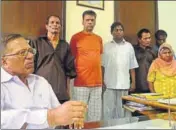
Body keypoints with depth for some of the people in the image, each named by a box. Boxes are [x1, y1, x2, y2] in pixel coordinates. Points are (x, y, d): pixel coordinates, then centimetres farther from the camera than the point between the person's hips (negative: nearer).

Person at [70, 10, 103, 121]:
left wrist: (102, 79, 14)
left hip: (97, 83, 5)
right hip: (81, 83, -4)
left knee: (96, 116, 11)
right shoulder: (76, 38, -2)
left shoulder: (99, 39, 12)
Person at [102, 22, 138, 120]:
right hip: (109, 84, 0)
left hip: (124, 84, 1)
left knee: (123, 110, 8)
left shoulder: (129, 46, 6)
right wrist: (102, 81, 0)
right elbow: (102, 66, 5)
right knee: (109, 110, 5)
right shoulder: (107, 46, 4)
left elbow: (132, 67, 6)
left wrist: (133, 82, 2)